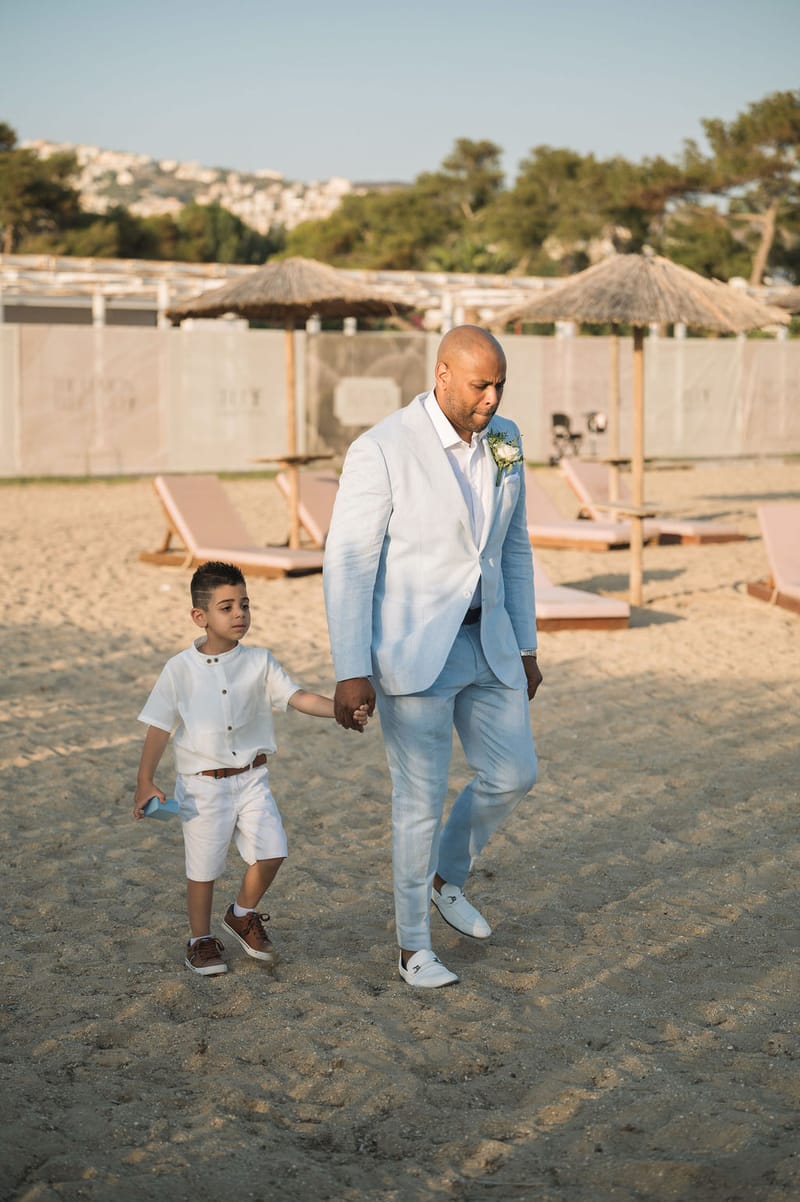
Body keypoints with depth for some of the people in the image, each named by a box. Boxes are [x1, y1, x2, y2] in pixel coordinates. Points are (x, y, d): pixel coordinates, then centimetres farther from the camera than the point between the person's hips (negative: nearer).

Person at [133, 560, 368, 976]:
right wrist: (145, 781, -10)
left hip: (251, 778, 2)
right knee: (204, 866, 6)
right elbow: (159, 727, -5)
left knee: (271, 851, -7)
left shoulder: (259, 662, -2)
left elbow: (297, 697, -11)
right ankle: (201, 940, 28)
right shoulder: (180, 668, -7)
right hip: (203, 785, -2)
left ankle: (243, 915, 21)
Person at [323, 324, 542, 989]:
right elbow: (348, 564, -17)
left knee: (513, 775, 10)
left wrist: (526, 648, 13)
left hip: (483, 638, 6)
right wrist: (350, 673, -19)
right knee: (422, 798, 0)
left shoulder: (504, 439, 1)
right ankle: (415, 945, 20)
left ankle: (446, 876, 38)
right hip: (409, 645, -6)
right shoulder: (380, 450, -19)